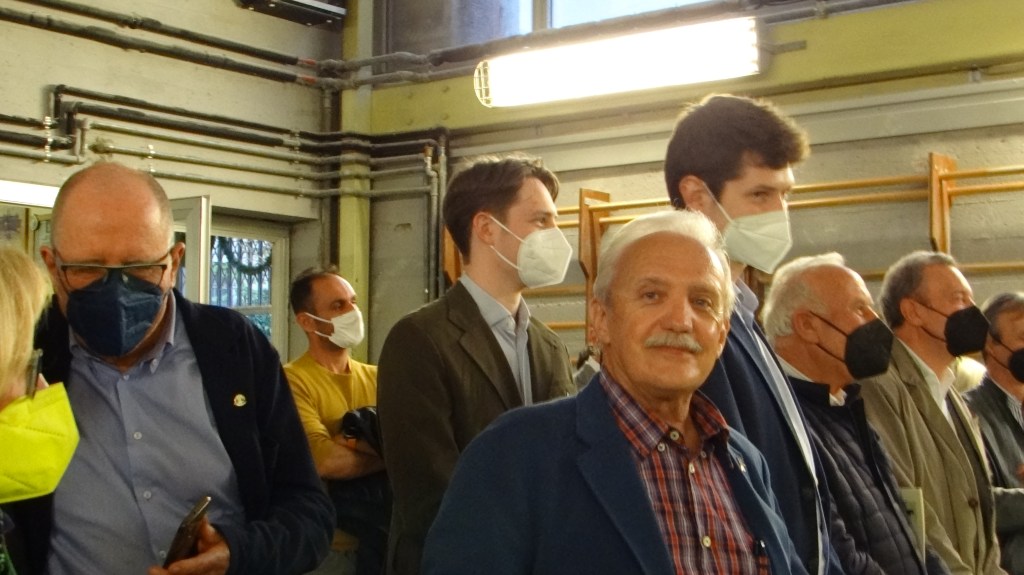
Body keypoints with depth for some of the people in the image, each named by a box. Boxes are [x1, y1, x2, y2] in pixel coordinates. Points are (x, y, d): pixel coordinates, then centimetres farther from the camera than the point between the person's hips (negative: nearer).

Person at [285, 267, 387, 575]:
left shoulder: (376, 377, 9)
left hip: (379, 538, 5)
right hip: (327, 546, -5)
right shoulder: (292, 380, -9)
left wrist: (356, 443, -20)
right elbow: (325, 460, -22)